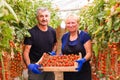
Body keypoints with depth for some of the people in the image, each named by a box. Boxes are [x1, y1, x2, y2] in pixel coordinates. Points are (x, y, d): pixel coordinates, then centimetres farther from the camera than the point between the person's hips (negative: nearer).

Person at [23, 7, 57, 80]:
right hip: (35, 67, -5)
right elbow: (26, 51, -18)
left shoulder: (52, 31, 2)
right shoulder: (31, 33, -14)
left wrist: (53, 52, -1)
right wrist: (29, 65, -34)